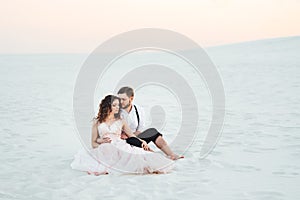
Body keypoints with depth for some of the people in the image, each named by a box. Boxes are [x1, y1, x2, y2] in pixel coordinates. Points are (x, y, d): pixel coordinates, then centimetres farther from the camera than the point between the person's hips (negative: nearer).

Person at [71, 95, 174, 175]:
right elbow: (94, 143, 15)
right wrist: (101, 142, -8)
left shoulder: (120, 121, 22)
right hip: (104, 149, -1)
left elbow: (131, 135, 22)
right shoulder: (97, 122, 17)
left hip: (121, 147, 1)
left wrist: (142, 141, 2)